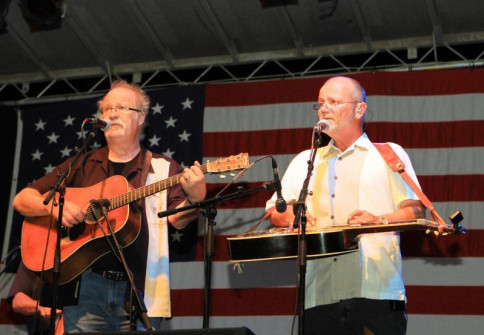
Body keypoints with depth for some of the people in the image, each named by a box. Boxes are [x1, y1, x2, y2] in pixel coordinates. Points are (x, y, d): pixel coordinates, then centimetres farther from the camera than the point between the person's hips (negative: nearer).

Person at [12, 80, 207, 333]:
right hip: (86, 283, 1)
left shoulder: (163, 167, 9)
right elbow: (22, 200, 12)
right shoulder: (83, 165, 14)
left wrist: (194, 199, -27)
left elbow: (176, 218, -6)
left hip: (140, 291, -1)